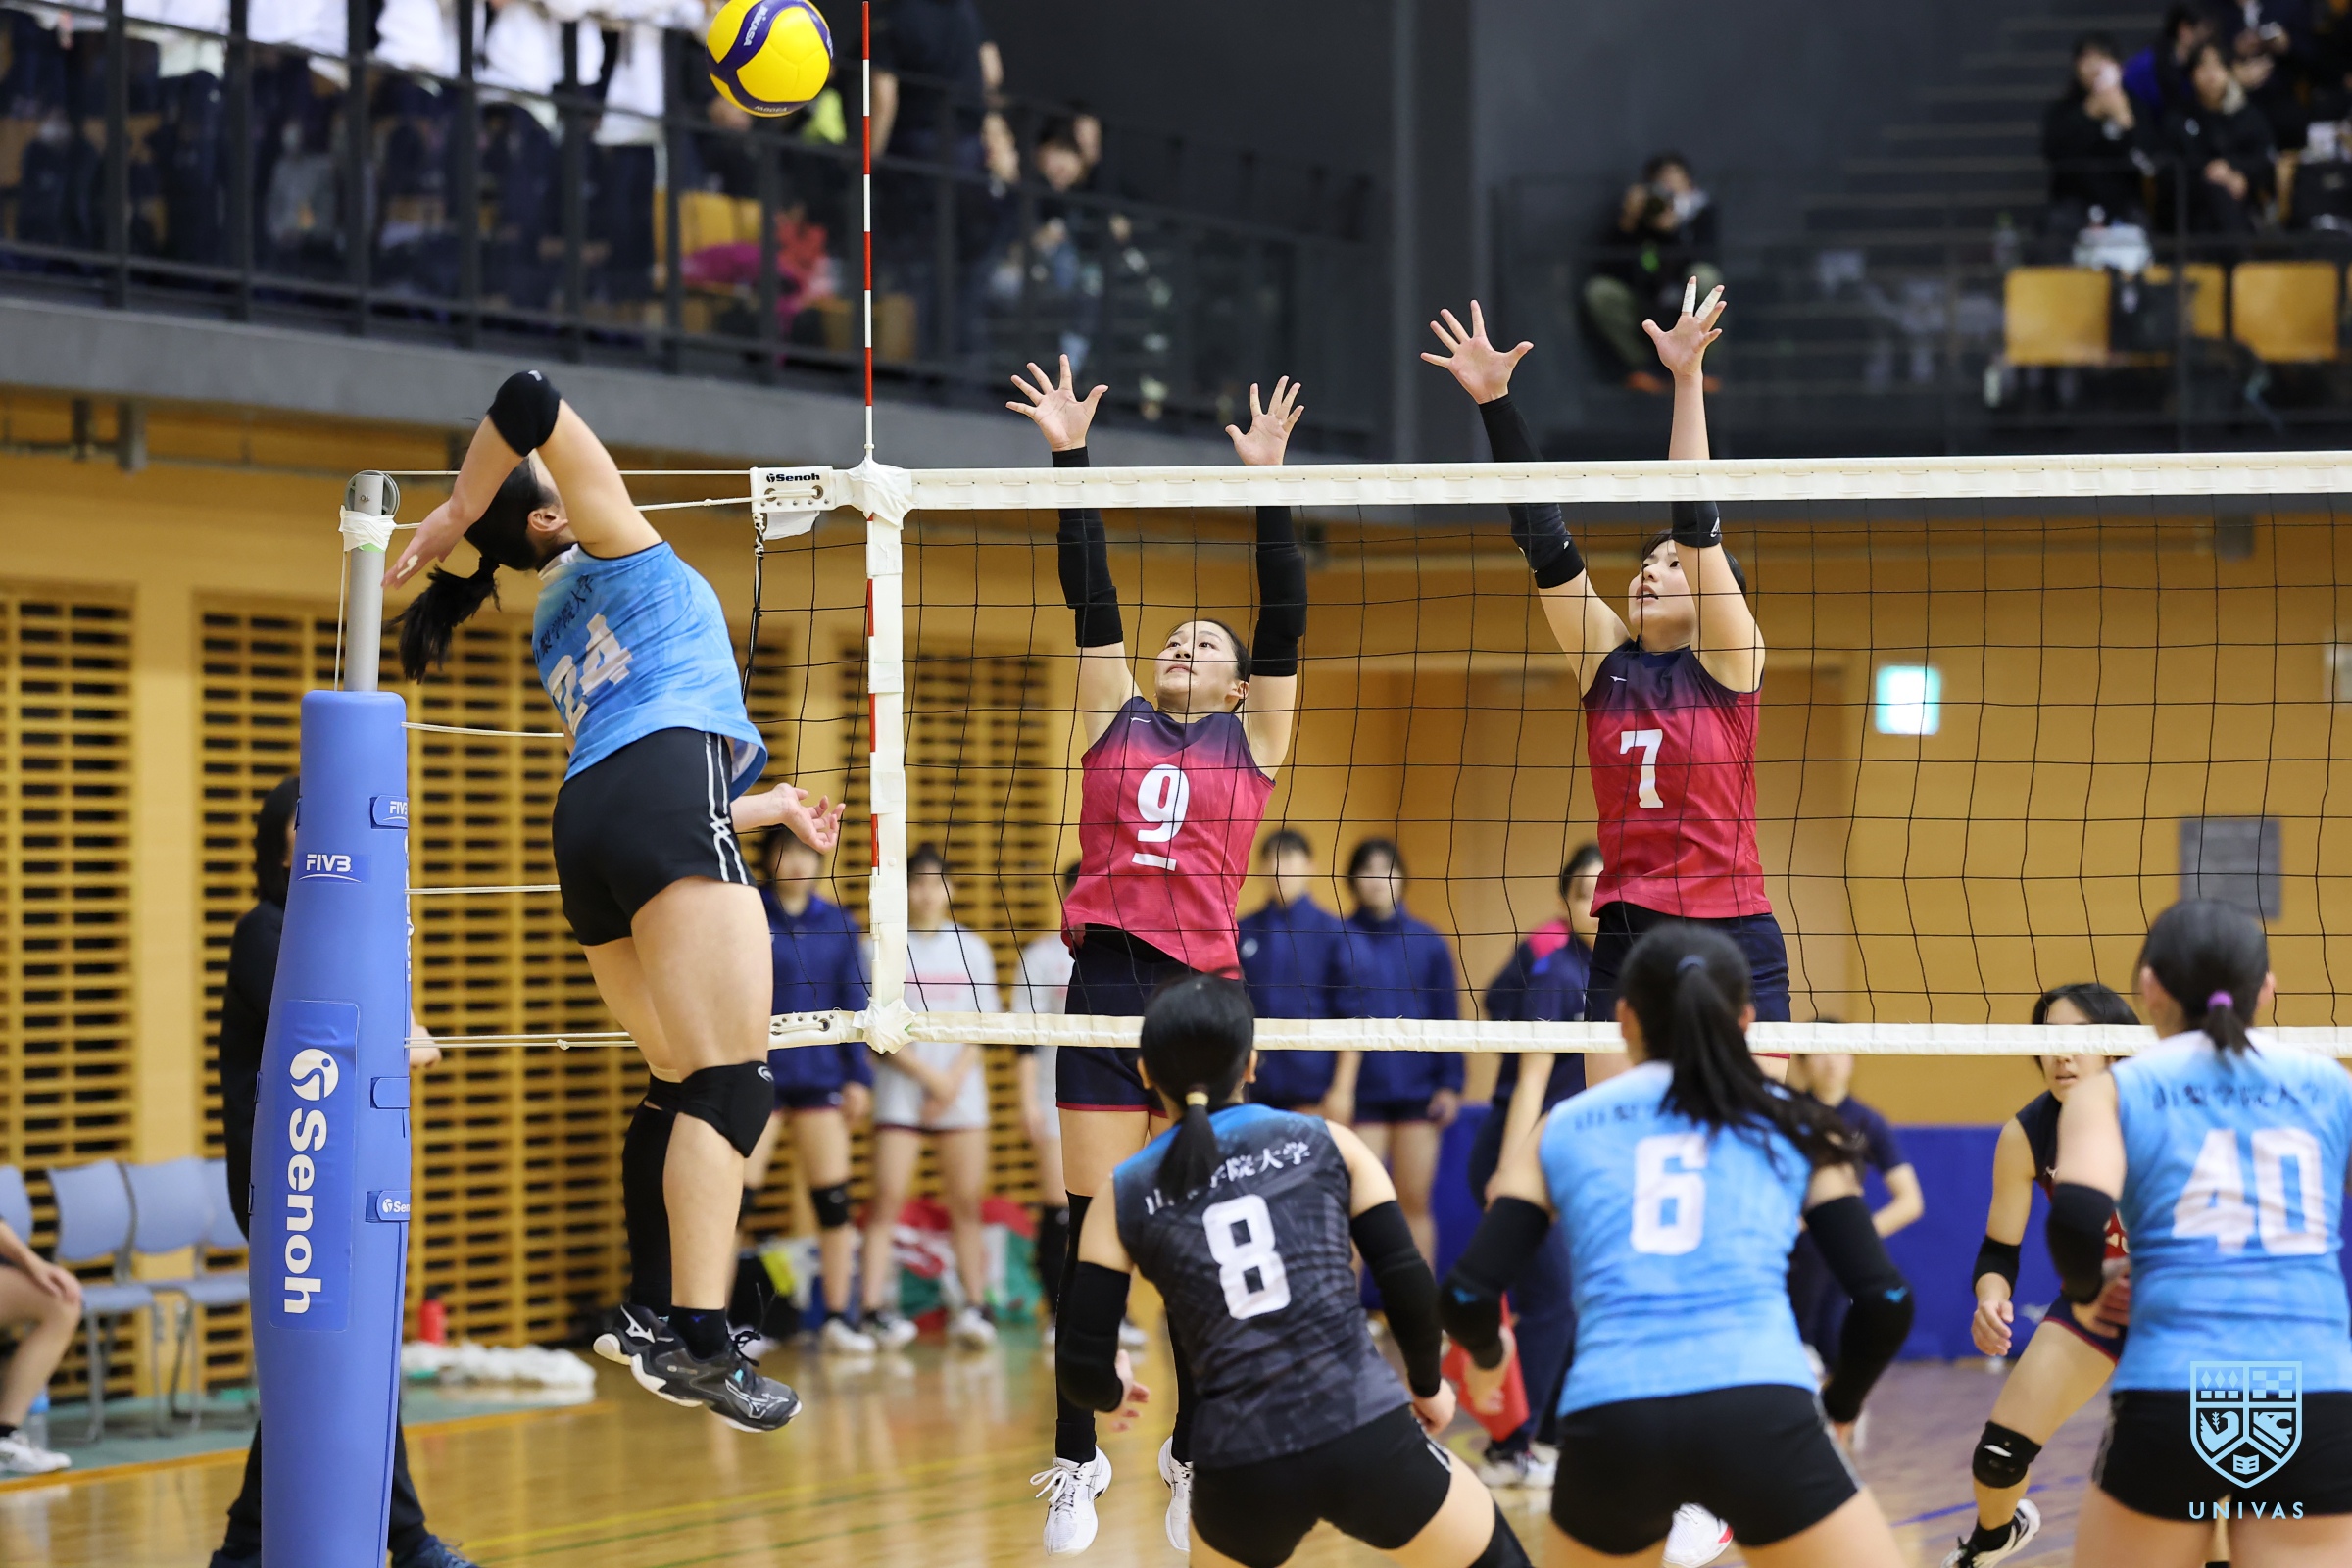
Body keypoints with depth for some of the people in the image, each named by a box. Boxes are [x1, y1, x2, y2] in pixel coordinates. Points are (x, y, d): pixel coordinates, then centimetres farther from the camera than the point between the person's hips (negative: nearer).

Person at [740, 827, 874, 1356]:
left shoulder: (838, 924, 8)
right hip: (757, 1073, -3)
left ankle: (838, 1319, 10)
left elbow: (852, 1004, 10)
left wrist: (859, 1076, 5)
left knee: (834, 1198, 2)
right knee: (734, 1198, -7)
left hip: (820, 1075, 3)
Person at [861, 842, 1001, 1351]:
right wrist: (928, 1075, -9)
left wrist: (955, 1078, -6)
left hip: (961, 1087, 3)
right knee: (888, 1199, -10)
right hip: (901, 1092, -2)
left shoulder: (971, 947, 10)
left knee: (967, 1203, -1)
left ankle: (975, 1307, 1)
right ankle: (875, 1309, -14)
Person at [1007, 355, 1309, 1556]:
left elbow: (1285, 615, 4)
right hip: (1105, 984, 1)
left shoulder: (1254, 736, 12)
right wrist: (1071, 458, 4)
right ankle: (1077, 1466, 4)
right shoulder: (1113, 720, 15)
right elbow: (1090, 594, 10)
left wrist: (1267, 484, -3)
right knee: (1094, 1231, -2)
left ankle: (1196, 1458, 14)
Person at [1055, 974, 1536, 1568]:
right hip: (1368, 1440, -1)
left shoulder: (1123, 1197, 7)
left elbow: (1084, 1371, 4)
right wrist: (1427, 1384, 22)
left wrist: (1114, 1391, 28)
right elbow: (1409, 1286, 3)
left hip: (1242, 1473, 1)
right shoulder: (1326, 1143, 6)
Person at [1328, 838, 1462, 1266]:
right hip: (1362, 1095, -2)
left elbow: (1448, 1016, 8)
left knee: (1415, 1202, 6)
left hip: (1417, 1093, 2)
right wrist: (1337, 1087, -9)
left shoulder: (1428, 942, 6)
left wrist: (1449, 1085, 1)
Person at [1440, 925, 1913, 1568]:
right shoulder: (1791, 1125, 18)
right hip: (1758, 1416, -2)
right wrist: (1839, 1407, 30)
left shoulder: (1560, 1131, 19)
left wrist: (1488, 1352, 33)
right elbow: (1885, 1302, 10)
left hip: (1609, 1426, 2)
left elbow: (1466, 1298, 9)